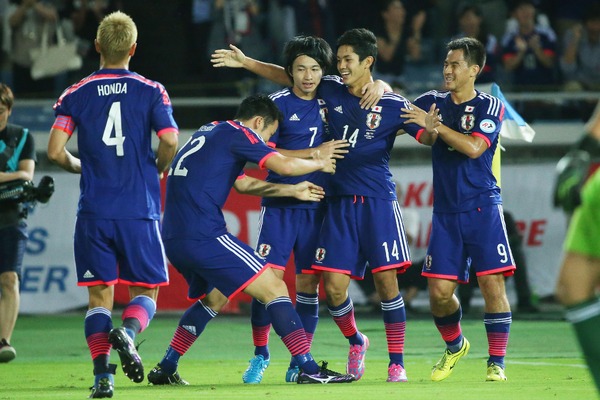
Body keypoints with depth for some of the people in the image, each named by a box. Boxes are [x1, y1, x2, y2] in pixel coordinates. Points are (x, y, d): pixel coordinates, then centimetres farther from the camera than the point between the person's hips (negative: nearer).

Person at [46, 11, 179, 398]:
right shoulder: (150, 91, 0)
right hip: (140, 210, -1)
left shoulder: (76, 94, 3)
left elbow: (55, 151, -4)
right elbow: (170, 141, -10)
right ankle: (128, 331, -23)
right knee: (146, 291, 9)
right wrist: (157, 170, 11)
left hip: (94, 211, 1)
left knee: (100, 295, 7)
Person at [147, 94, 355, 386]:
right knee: (273, 288, -5)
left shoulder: (209, 132, 24)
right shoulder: (236, 133, -2)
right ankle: (308, 369, -12)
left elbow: (241, 183, 35)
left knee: (215, 297, 30)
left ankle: (165, 370, 28)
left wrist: (292, 191, 35)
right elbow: (285, 166, -12)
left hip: (173, 238, 9)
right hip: (203, 236, -9)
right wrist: (320, 164, 7)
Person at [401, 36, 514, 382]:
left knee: (492, 282, -11)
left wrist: (434, 125, -20)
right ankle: (455, 346, 26)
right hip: (445, 211, 3)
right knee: (439, 291, -1)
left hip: (482, 208, -3)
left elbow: (474, 147, -16)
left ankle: (497, 363, -2)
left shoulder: (490, 107, -2)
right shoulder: (431, 102, 10)